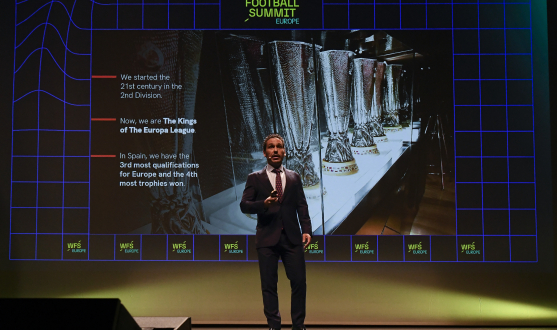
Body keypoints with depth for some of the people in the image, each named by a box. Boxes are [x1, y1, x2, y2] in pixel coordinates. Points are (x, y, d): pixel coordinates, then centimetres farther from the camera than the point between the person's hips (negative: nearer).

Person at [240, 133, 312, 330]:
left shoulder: (294, 177, 14)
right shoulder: (255, 178, 7)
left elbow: (302, 206, 10)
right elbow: (244, 205, -2)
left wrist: (306, 230, -4)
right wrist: (263, 204, -22)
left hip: (292, 237, 2)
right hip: (267, 238, -1)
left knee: (299, 281, 1)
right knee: (269, 284, 3)